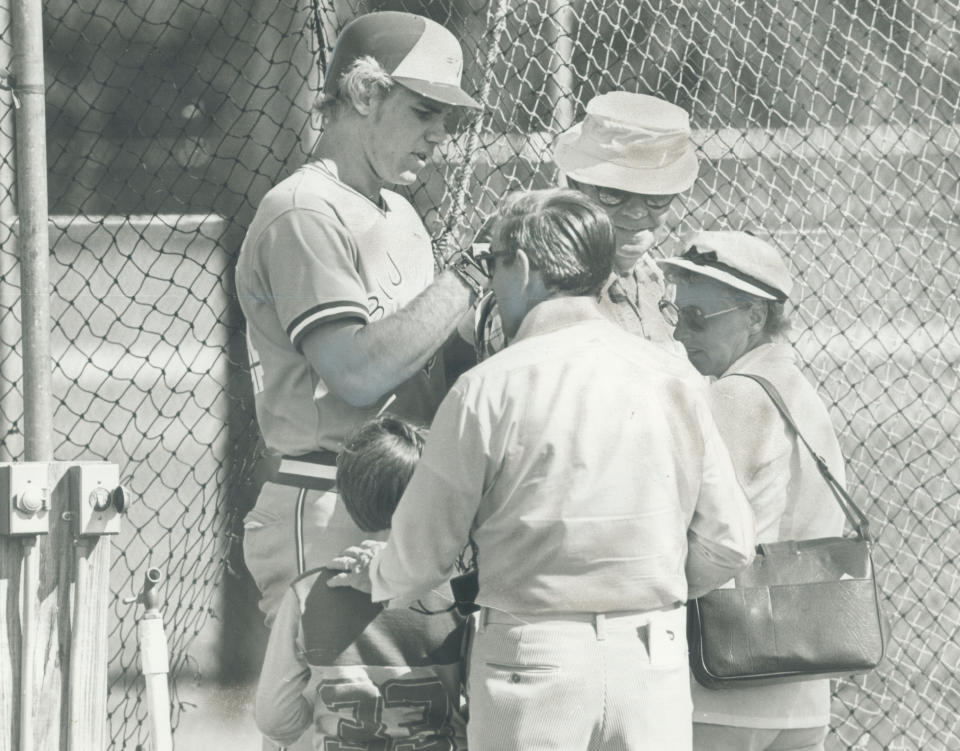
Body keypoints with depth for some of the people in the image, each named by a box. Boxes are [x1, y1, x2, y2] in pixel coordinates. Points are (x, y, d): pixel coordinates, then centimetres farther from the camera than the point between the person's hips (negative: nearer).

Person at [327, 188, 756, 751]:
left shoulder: (488, 389, -8)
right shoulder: (675, 380, 2)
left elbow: (424, 550, -1)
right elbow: (728, 545, 6)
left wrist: (378, 577, 21)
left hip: (534, 661, -3)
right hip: (653, 659, 3)